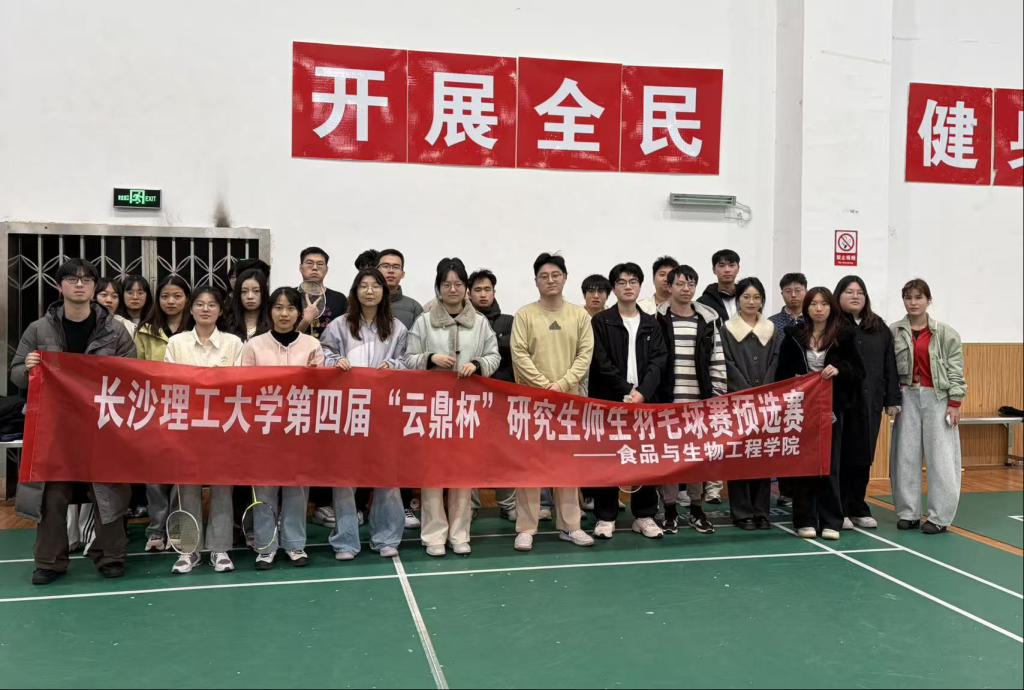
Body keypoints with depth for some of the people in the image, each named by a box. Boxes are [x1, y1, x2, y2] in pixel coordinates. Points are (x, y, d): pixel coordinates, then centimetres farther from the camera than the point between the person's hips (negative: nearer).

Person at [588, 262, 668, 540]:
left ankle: (644, 515, 15)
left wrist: (642, 392, -13)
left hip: (645, 400, 3)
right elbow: (601, 363, -6)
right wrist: (626, 391, -13)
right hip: (609, 400, -3)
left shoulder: (651, 324, 12)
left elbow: (658, 362, 2)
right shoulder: (601, 322, 2)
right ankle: (606, 517, 9)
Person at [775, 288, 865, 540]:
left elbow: (859, 371, 3)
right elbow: (782, 373, 5)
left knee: (829, 463, 4)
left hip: (831, 408, 0)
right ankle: (805, 521, 11)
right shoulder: (794, 335, 3)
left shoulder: (843, 335, 2)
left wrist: (839, 369, -16)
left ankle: (830, 522, 11)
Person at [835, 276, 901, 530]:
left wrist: (892, 400, 9)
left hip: (870, 402, 5)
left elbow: (889, 366, 12)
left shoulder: (879, 328, 12)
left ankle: (858, 508, 23)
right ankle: (839, 510, 12)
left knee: (864, 457, 11)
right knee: (841, 456, 2)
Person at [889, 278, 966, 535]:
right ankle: (908, 513, 15)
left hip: (937, 398, -1)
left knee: (941, 458, -1)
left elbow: (955, 369, -1)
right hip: (907, 396, 2)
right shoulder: (894, 332, 3)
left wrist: (955, 402, -7)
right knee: (906, 456, 5)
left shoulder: (945, 333, 0)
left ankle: (939, 517, 6)